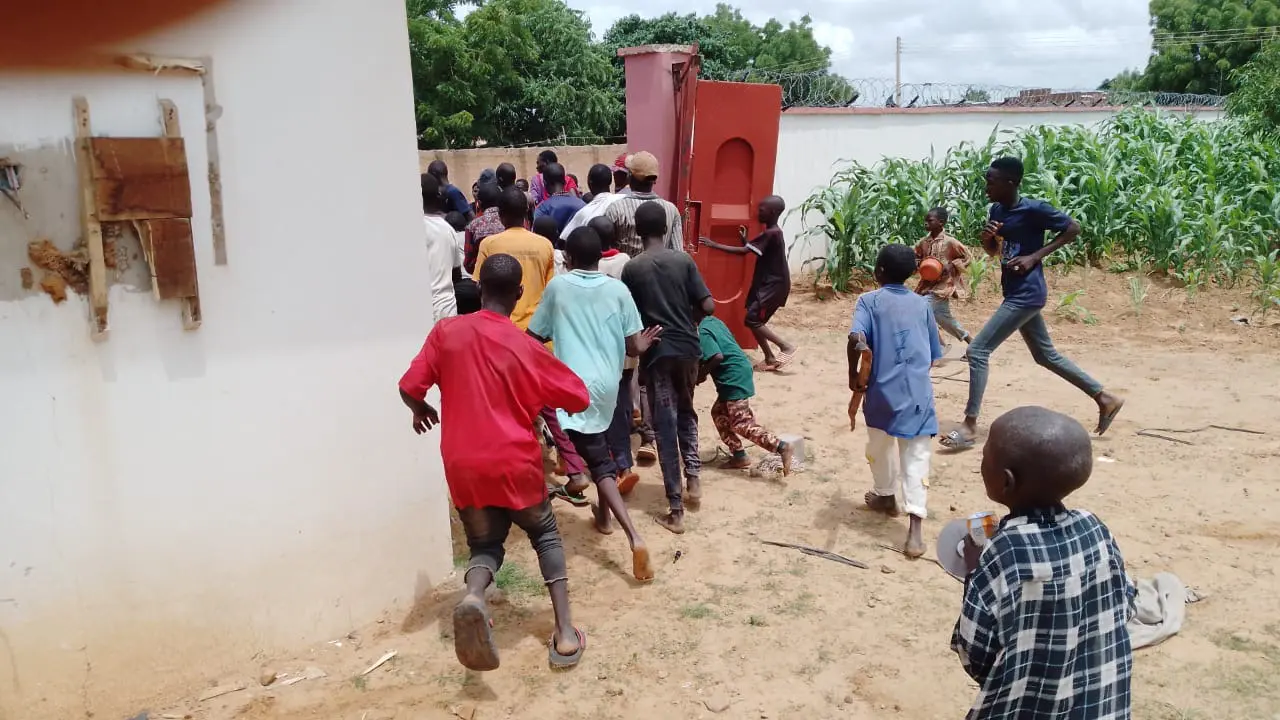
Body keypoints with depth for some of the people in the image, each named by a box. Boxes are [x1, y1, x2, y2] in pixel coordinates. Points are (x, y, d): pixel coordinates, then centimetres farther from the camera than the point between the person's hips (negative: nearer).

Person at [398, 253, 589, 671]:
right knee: (545, 535, 20)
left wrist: (421, 411, 22)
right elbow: (578, 399, 0)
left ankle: (473, 596, -17)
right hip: (515, 463, -1)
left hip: (463, 466, 2)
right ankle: (565, 634, 7)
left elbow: (409, 388, -1)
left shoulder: (446, 331, -2)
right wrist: (540, 400, 21)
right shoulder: (525, 347, -5)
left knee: (485, 544, 19)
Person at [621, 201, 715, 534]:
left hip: (656, 351, -2)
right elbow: (708, 306, -5)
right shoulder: (684, 260, -2)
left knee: (665, 424, 1)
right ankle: (693, 477, 17)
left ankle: (675, 511, 1)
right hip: (687, 347, 2)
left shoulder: (632, 268, -5)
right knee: (686, 412, 27)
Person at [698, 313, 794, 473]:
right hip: (738, 374, 10)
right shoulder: (711, 320, 14)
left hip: (734, 378, -10)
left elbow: (717, 357, -27)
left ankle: (782, 447, -17)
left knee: (741, 424, -8)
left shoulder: (702, 333, -15)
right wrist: (702, 369, 15)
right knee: (718, 412, 18)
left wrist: (701, 374, -11)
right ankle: (739, 456, 19)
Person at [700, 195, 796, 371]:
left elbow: (743, 251, -23)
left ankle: (786, 347, -2)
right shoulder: (771, 233, 11)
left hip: (774, 286, -10)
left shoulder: (771, 233, -20)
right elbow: (751, 249, 21)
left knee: (752, 320, -11)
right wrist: (745, 240, 4)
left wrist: (714, 245, -22)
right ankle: (770, 359, 16)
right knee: (754, 320, 10)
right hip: (767, 284, 10)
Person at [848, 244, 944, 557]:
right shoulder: (922, 304, 11)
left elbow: (856, 338, -19)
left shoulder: (869, 300, 1)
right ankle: (915, 527, -13)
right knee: (916, 458, -2)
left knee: (879, 447, 24)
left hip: (882, 389, -1)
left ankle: (886, 496, 45)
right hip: (918, 393, 1)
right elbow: (935, 354, 15)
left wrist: (853, 375, -8)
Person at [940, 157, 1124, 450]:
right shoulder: (997, 210, 8)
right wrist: (987, 237, -5)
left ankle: (970, 425, -7)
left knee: (978, 350, -12)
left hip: (1026, 295, -10)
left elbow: (1074, 228, -10)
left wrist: (1035, 256, -16)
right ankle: (1105, 398, 30)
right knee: (1046, 355, 19)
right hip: (1017, 295, 10)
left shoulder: (1033, 209, -16)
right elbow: (992, 251, 19)